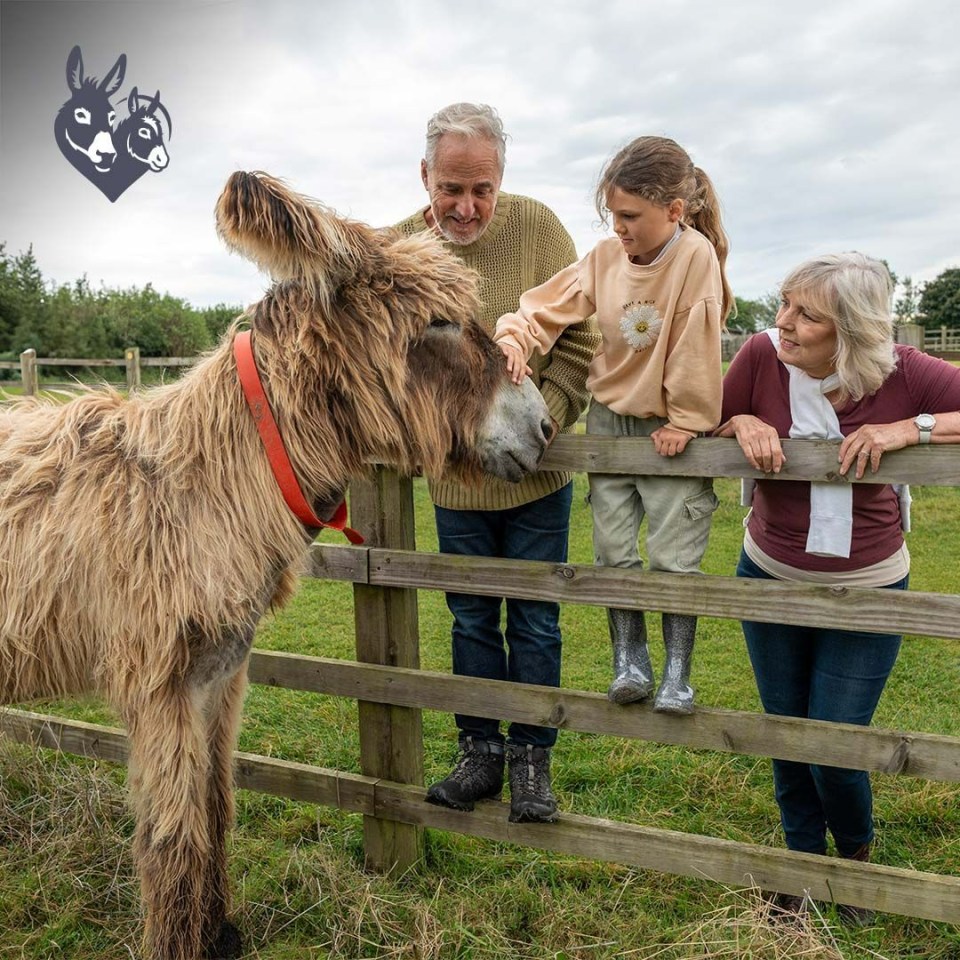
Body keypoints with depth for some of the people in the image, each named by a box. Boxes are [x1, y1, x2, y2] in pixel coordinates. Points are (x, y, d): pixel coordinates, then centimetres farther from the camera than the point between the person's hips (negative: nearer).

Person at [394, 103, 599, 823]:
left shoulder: (536, 228, -10)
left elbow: (580, 338, -9)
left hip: (535, 474, -1)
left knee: (534, 622, 9)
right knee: (472, 619, 14)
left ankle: (531, 758, 25)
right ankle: (481, 751, 29)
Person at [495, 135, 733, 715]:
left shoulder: (696, 253, -18)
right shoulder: (607, 256, -3)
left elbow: (695, 346, -18)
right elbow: (550, 304, -4)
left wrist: (685, 421, -16)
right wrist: (516, 337, -23)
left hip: (670, 430, -5)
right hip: (610, 417, 5)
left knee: (675, 557, 0)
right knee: (614, 553, 8)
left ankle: (677, 676, 16)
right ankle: (630, 662, 24)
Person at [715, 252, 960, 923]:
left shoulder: (905, 374, -19)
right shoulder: (762, 355, -15)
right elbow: (709, 430, -2)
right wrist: (742, 425, -25)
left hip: (867, 590, -2)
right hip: (770, 577, 2)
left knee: (835, 748, 1)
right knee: (786, 734, 15)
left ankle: (858, 851, 37)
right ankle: (804, 857, 43)